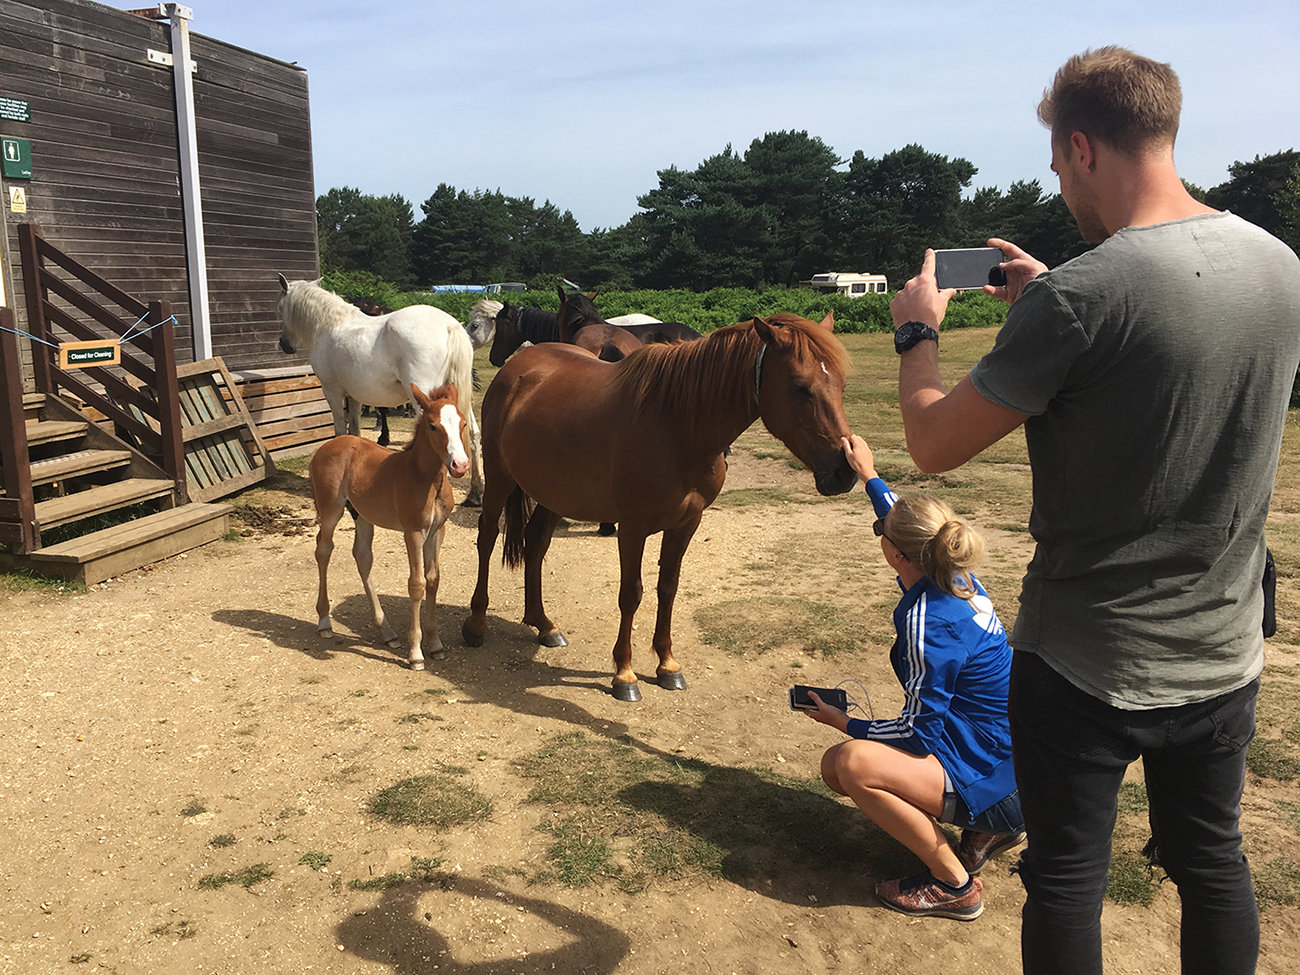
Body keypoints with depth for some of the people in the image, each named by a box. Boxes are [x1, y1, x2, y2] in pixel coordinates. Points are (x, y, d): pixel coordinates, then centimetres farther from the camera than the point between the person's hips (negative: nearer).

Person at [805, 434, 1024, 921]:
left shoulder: (926, 619, -27)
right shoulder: (959, 580, -1)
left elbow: (919, 732, -22)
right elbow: (913, 530, 22)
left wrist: (844, 723, -7)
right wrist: (869, 475, 31)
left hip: (994, 779, -10)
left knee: (855, 763, -29)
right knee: (834, 766, 9)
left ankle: (954, 885, -10)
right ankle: (985, 830, 16)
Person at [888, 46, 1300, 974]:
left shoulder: (1076, 298, -25)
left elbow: (933, 444, -16)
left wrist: (917, 330, 1)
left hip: (1089, 663, -6)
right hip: (1226, 652, 7)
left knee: (1067, 881, 12)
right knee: (1213, 861, 24)